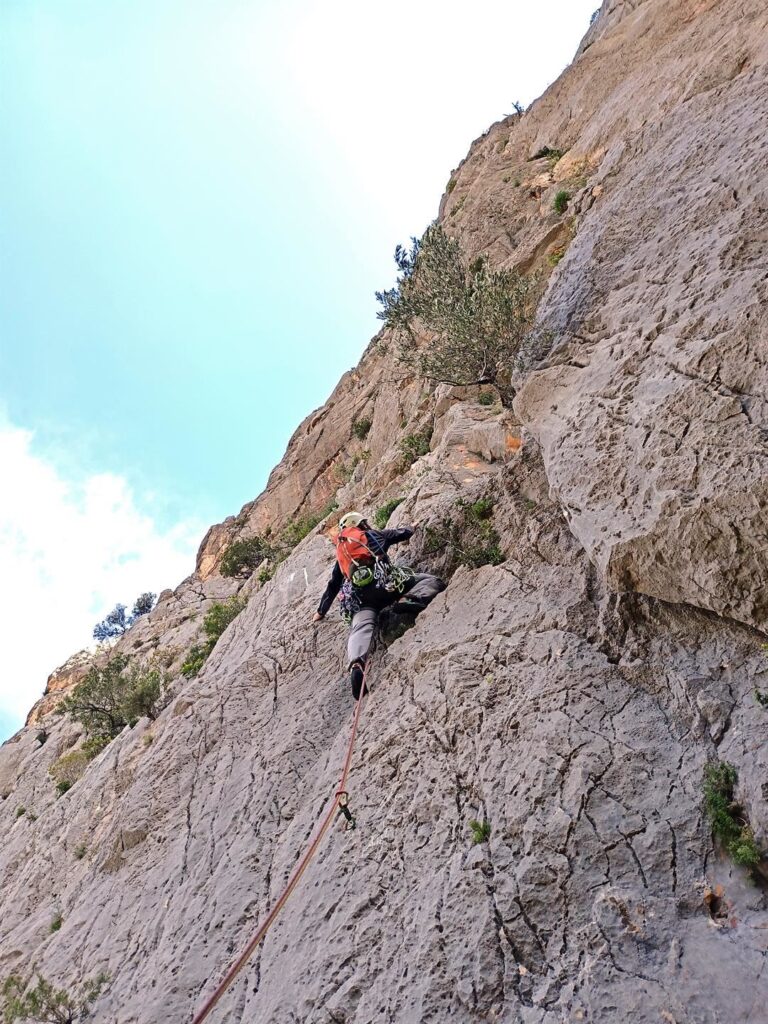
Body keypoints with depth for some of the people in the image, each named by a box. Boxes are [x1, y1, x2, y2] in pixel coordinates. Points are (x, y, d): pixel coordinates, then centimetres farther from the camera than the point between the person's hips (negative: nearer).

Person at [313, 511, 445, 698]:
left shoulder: (341, 552, 36)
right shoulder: (373, 535, 28)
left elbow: (332, 585, 39)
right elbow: (406, 532, 40)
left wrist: (321, 611, 51)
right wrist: (410, 528, 65)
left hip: (357, 596, 3)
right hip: (384, 582, -3)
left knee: (361, 628, -17)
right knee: (432, 581, 5)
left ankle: (356, 664, -50)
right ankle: (409, 600, -26)